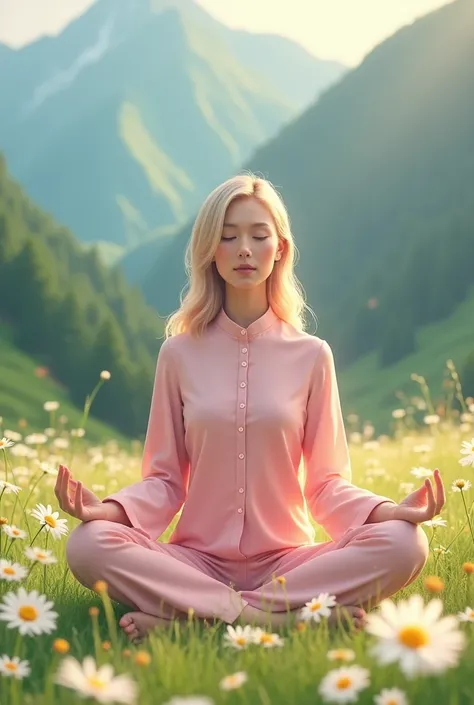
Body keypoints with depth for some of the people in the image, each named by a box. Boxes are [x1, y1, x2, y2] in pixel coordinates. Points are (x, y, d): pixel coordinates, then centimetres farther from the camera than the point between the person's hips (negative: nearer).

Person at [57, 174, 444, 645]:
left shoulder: (311, 355, 4)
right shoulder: (179, 353, 5)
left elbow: (325, 482, 4)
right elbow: (164, 478, 5)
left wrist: (389, 509, -16)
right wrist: (108, 508, -16)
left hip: (287, 561, 0)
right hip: (197, 560, 0)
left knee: (403, 544, -27)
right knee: (88, 545, -28)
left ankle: (190, 615, -24)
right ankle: (298, 612, -25)